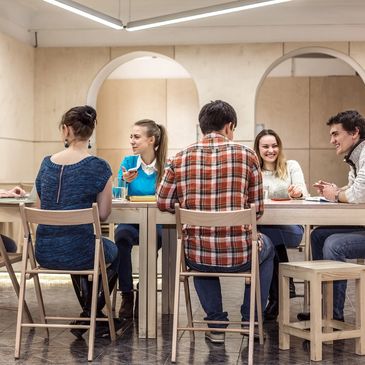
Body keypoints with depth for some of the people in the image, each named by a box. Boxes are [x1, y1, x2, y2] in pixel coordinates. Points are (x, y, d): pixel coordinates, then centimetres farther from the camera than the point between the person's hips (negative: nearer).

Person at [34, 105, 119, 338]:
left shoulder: (47, 163, 2)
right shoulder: (98, 167, -12)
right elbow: (104, 214, -6)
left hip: (44, 253, 5)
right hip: (78, 252, -4)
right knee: (115, 253, 30)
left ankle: (91, 315, 43)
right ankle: (90, 314, 25)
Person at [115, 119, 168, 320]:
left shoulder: (164, 167, -1)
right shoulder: (128, 162, 4)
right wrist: (125, 180, -20)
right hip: (130, 221, 1)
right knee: (122, 235, -33)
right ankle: (127, 294, -22)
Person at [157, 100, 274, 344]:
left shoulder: (181, 158, -2)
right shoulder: (246, 155, -6)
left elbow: (163, 203, 5)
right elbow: (258, 210, -1)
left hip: (197, 257, 2)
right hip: (239, 255, -1)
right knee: (266, 247, 34)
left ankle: (216, 324, 33)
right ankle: (251, 321, 35)